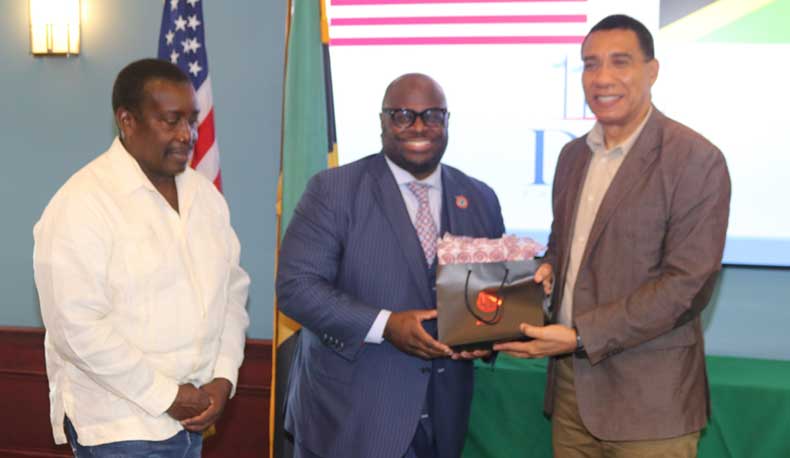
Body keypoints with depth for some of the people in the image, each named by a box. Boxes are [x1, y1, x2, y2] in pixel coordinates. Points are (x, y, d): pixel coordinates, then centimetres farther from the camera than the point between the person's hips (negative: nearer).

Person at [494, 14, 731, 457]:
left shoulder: (697, 161, -12)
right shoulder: (573, 155, 10)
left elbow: (687, 284, -16)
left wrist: (580, 337, -19)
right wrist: (547, 271, -2)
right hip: (571, 383, 6)